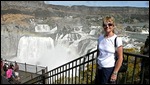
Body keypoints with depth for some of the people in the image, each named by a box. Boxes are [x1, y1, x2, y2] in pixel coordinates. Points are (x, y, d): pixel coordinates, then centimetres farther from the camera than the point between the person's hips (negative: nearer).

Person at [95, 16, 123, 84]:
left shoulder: (117, 39, -14)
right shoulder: (100, 37, 1)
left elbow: (120, 58, -13)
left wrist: (115, 73, -13)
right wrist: (97, 67, 14)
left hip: (109, 69, -5)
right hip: (99, 68, 5)